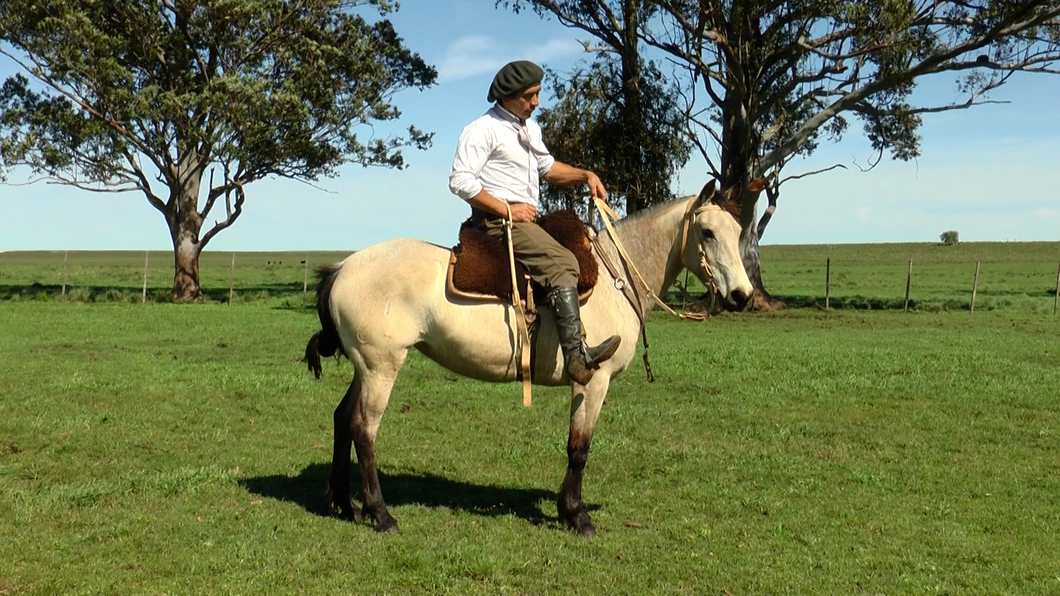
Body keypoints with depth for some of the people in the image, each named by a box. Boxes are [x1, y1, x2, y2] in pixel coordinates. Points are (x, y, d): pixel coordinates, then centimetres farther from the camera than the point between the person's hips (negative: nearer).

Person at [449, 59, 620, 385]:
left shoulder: (529, 127, 19)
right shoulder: (484, 129, -9)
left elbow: (547, 167, 29)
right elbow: (460, 181, -17)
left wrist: (585, 175, 11)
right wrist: (507, 210, -19)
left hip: (525, 218, 10)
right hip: (498, 220, -10)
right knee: (561, 262, -25)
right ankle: (576, 355, -31)